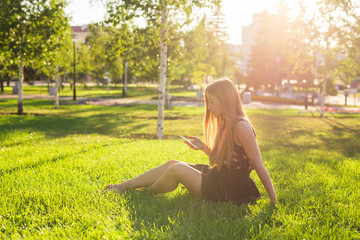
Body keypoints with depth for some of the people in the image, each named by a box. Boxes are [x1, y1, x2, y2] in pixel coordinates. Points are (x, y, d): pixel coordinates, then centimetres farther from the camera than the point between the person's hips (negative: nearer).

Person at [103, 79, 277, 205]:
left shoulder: (241, 127, -20)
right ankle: (123, 186, 8)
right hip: (218, 178, 9)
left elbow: (259, 166, -19)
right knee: (172, 163, 2)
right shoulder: (225, 124, 10)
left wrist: (274, 201, -18)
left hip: (229, 191, -9)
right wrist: (203, 147, 3)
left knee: (176, 169, -15)